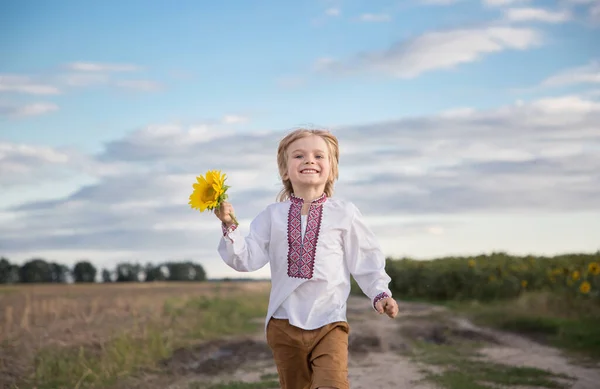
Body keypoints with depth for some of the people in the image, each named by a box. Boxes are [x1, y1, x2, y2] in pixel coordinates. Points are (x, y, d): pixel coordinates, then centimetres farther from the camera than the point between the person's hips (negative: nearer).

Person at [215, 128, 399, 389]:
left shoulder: (344, 213, 0)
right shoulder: (273, 215, 5)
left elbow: (365, 260, 5)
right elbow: (249, 258, 0)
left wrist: (380, 293, -6)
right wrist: (229, 226, -12)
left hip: (328, 322, -2)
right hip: (284, 323, 3)